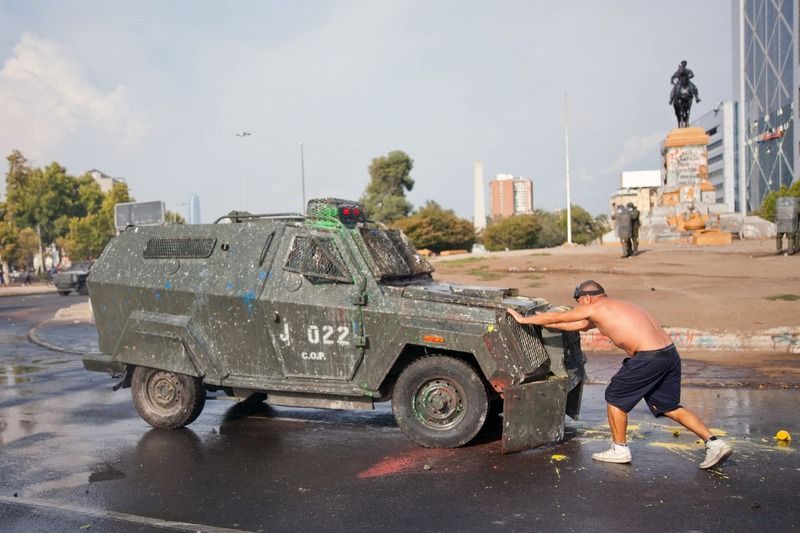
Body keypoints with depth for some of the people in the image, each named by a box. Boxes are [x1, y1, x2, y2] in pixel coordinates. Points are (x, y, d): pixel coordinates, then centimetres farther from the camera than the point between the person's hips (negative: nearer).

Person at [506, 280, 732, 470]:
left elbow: (557, 317, 8)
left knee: (615, 397, 10)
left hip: (648, 357, -9)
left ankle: (619, 449, 20)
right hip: (670, 353, 9)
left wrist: (525, 319, 21)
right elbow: (580, 325, 35)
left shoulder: (595, 308, 0)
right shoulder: (615, 307, 26)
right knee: (670, 407, 19)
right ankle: (714, 443, 14)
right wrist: (544, 322, 40)